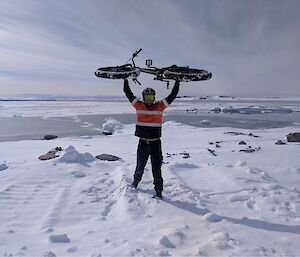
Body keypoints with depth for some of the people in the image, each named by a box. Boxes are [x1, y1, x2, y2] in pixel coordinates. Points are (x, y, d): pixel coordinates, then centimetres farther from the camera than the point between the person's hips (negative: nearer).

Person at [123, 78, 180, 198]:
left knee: (157, 168, 4)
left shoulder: (160, 106, 2)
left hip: (156, 143, -1)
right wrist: (125, 81, 1)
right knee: (140, 166, 19)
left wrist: (177, 83, 0)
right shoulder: (139, 106, 2)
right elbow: (128, 94, 3)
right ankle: (135, 181, 44)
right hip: (143, 143, 1)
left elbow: (172, 96, 2)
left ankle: (158, 190, 16)